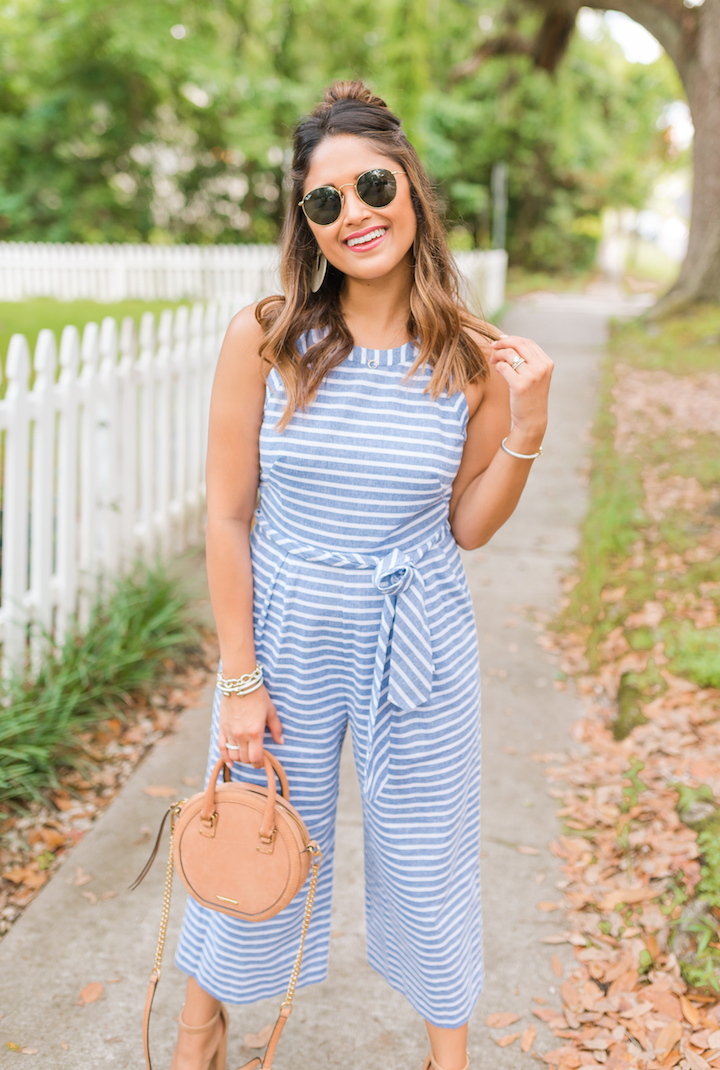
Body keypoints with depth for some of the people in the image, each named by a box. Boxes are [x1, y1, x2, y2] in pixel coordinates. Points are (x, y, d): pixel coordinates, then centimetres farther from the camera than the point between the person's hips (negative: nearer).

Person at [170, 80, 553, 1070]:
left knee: (427, 859, 16)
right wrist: (241, 679, -8)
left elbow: (468, 526, 1)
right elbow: (228, 515, -8)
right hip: (284, 633, 0)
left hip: (419, 647, 1)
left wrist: (527, 427, -15)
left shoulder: (471, 359, -7)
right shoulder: (263, 339, -11)